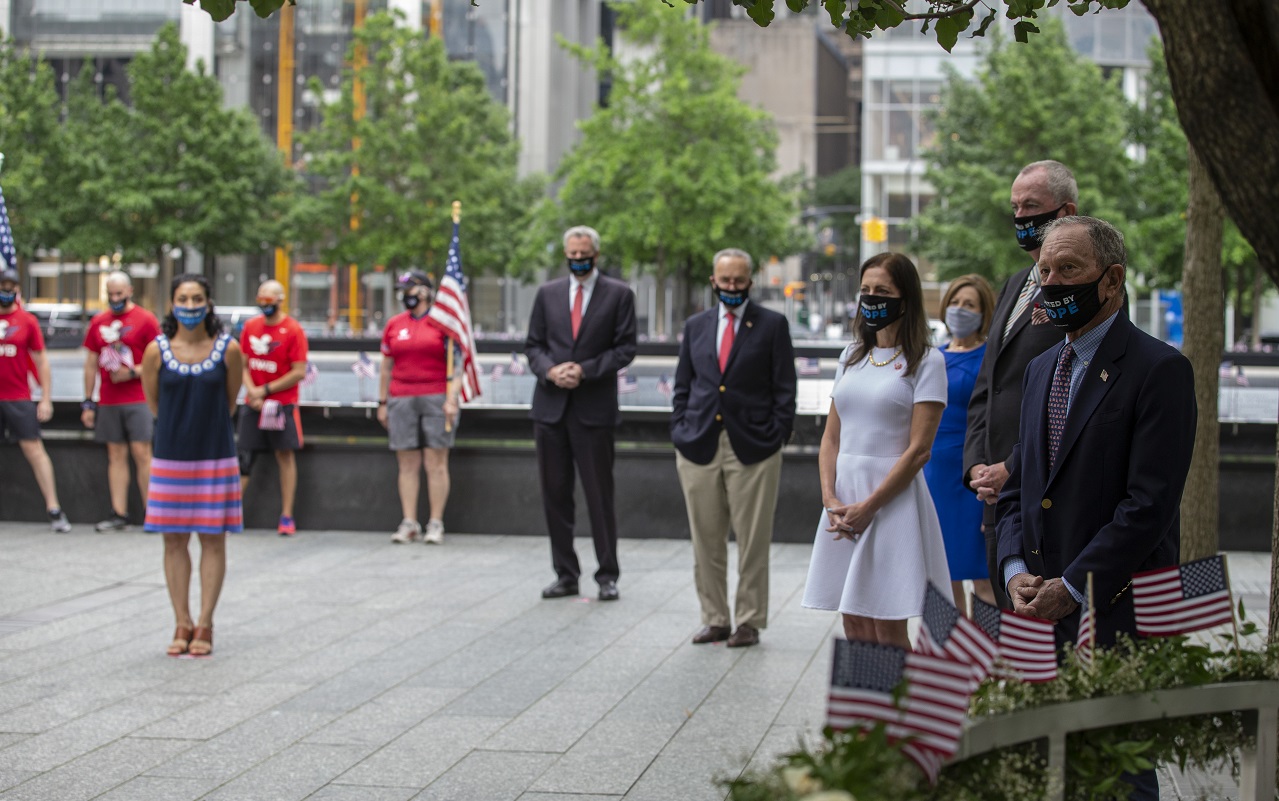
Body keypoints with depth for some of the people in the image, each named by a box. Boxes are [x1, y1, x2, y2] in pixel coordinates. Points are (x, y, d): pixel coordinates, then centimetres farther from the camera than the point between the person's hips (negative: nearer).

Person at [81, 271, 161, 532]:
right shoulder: (98, 322, 12)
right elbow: (91, 365, 15)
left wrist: (132, 372, -16)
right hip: (107, 401, 4)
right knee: (116, 456, 5)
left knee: (141, 453, -8)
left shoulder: (145, 320, -1)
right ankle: (118, 514, 6)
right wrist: (87, 402, 12)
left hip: (137, 400, -4)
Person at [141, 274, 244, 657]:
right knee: (174, 540, 5)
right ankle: (182, 624, 15)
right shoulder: (157, 350, -4)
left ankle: (204, 625, 10)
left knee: (212, 539, 3)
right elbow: (153, 403, 9)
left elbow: (229, 402, 5)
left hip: (215, 456, -1)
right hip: (170, 455, 1)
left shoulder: (228, 349, -7)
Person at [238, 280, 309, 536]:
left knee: (285, 456, 0)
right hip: (253, 404, 4)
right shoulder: (250, 326, 6)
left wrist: (265, 390, -12)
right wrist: (252, 392, -10)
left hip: (282, 404, -3)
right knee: (244, 459, 2)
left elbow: (299, 373, -11)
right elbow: (243, 365, 7)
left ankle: (287, 517, 3)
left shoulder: (293, 330, -7)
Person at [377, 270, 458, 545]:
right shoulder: (394, 325, 14)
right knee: (408, 465, 2)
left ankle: (436, 523, 1)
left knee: (436, 464, -3)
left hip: (436, 399, -3)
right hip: (401, 400, 3)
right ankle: (409, 523, 4)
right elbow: (386, 368, 17)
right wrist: (382, 403, 13)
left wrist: (451, 399, -10)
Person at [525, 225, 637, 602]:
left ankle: (608, 576, 7)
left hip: (594, 407, -3)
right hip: (550, 405, 4)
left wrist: (585, 371, -13)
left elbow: (625, 347, -2)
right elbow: (533, 344, 11)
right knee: (555, 493, 6)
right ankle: (565, 574, 14)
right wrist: (551, 370, -9)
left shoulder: (619, 295, 2)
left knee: (600, 495, -1)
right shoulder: (548, 293, 11)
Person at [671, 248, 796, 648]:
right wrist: (680, 432, 5)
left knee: (753, 542, 0)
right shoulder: (695, 326, 13)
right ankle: (714, 619, 15)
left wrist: (776, 436, -6)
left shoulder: (772, 325, 3)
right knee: (706, 541, 6)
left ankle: (749, 622, 10)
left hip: (752, 449, -3)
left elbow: (785, 389, 2)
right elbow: (683, 386, 16)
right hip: (699, 447, 3)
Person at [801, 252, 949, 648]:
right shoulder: (852, 357, 14)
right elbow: (831, 438, 12)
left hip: (892, 498, -6)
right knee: (854, 627, 7)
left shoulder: (926, 361, -4)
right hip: (844, 500, 6)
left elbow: (919, 449, -11)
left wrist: (868, 506, -14)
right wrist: (830, 498, -3)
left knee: (888, 630, -5)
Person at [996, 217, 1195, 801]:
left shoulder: (1159, 369, -9)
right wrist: (1017, 571, 1)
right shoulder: (1043, 368, 16)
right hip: (1044, 609, 7)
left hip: (1118, 615, -7)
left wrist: (1072, 587, -16)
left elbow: (1150, 504, -16)